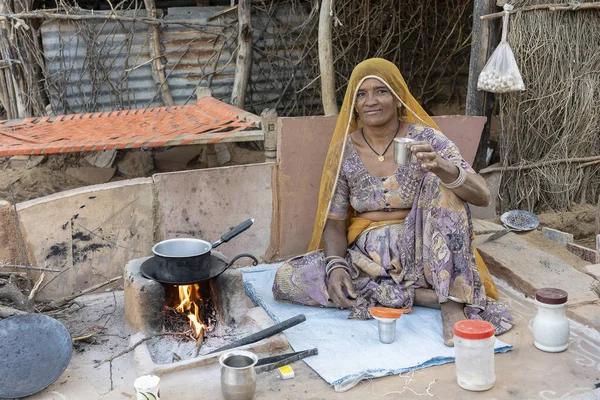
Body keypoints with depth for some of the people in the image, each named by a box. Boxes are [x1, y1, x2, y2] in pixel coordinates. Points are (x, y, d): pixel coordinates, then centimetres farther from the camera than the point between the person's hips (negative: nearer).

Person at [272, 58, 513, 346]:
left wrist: (442, 168, -38)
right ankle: (419, 294, -20)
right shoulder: (343, 152, 0)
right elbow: (334, 222, 4)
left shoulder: (426, 139, -7)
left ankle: (453, 302, -27)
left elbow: (482, 196, -17)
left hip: (420, 250, -2)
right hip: (367, 256, 3)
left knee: (443, 181, -26)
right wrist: (335, 264, -17)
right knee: (286, 279, -20)